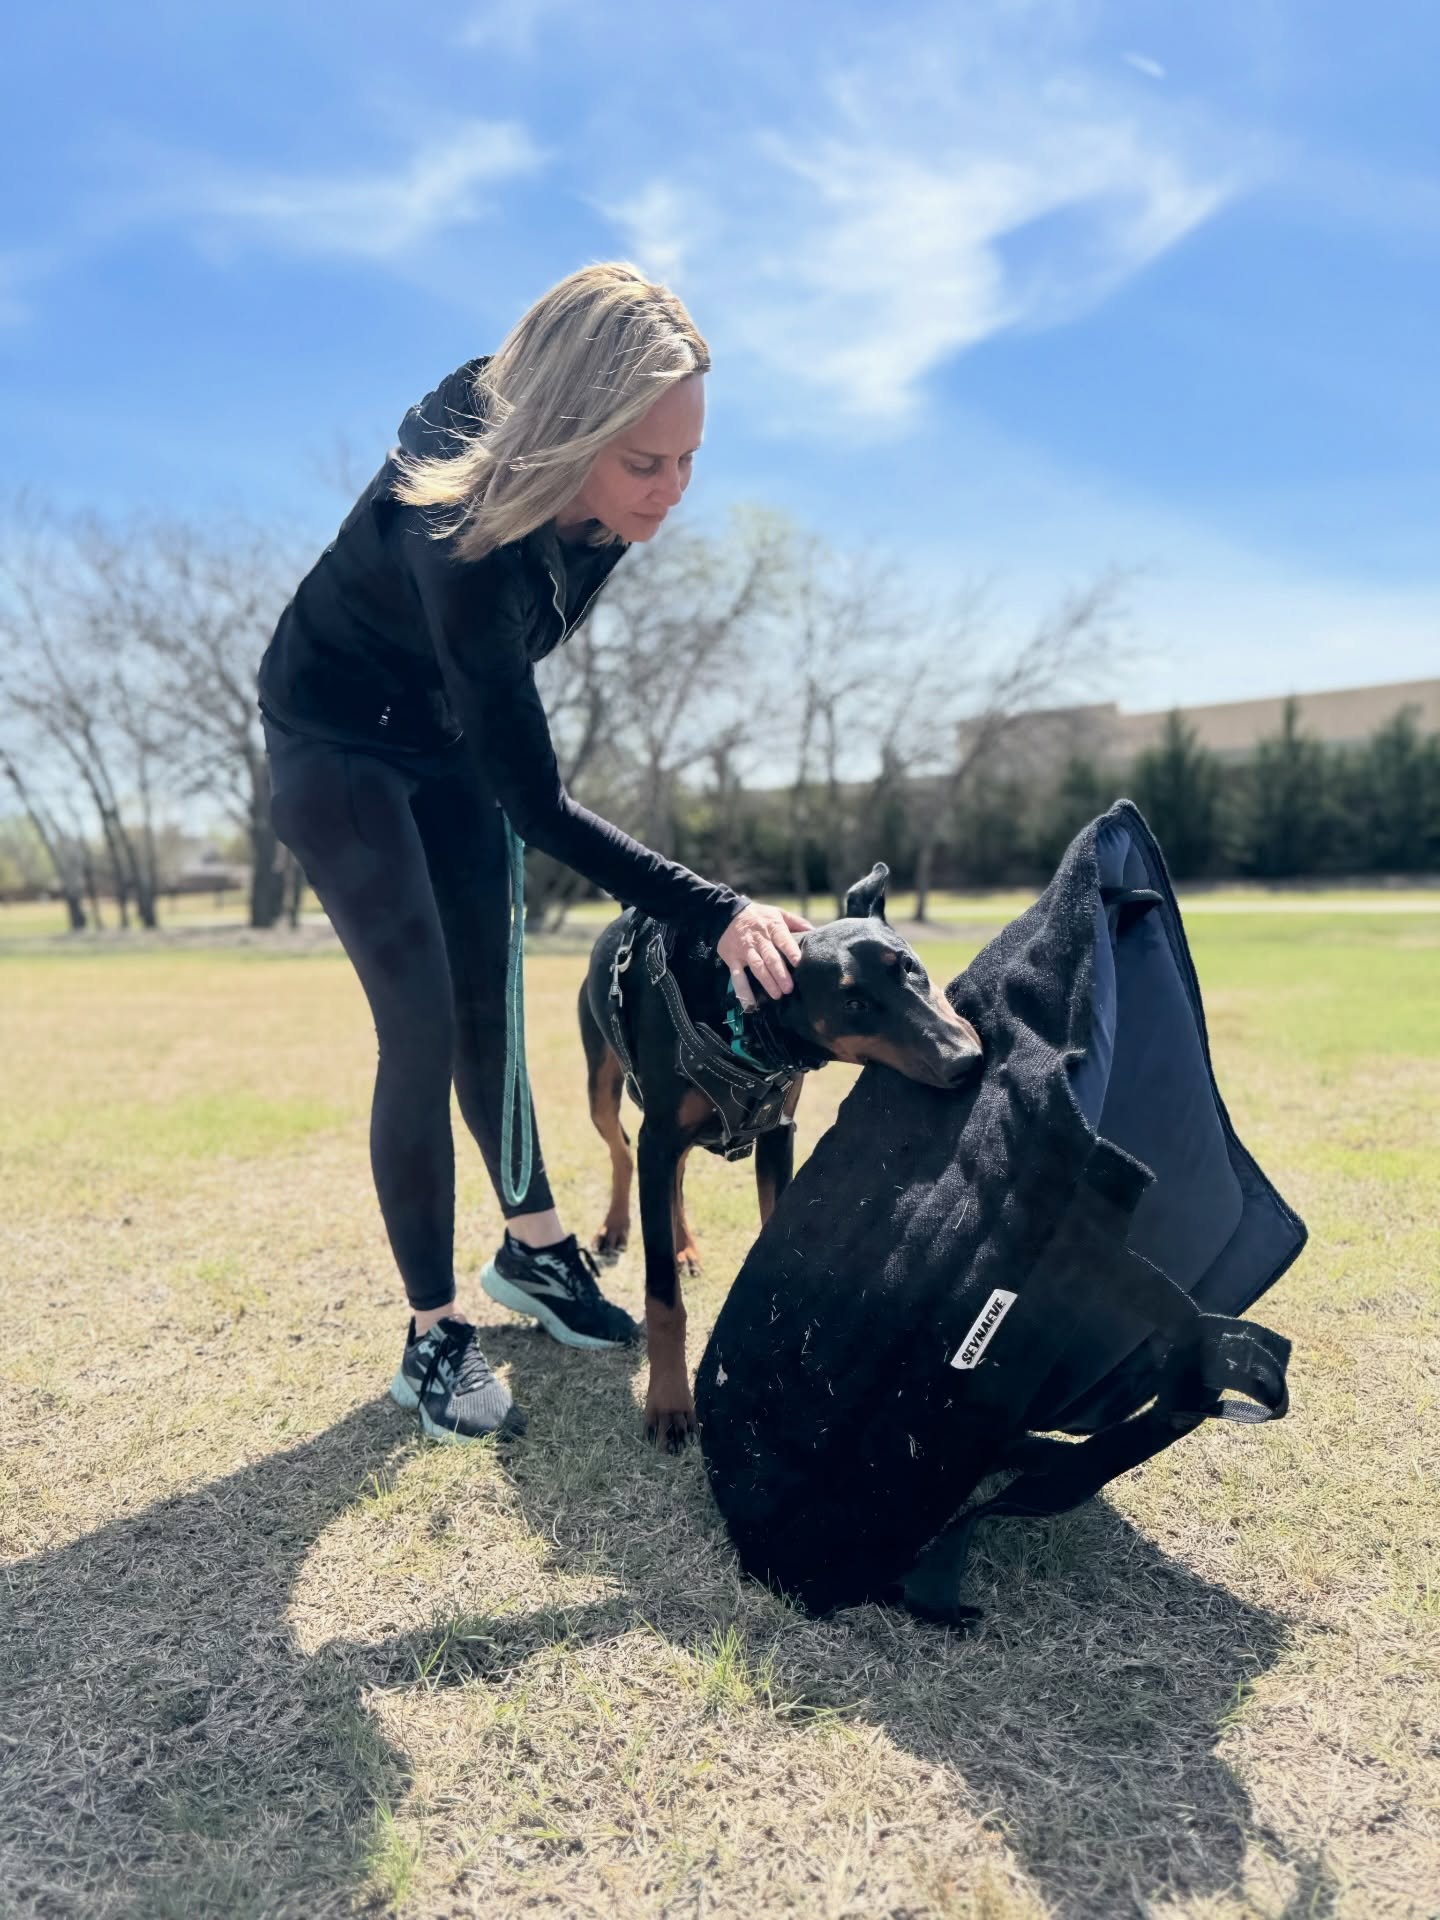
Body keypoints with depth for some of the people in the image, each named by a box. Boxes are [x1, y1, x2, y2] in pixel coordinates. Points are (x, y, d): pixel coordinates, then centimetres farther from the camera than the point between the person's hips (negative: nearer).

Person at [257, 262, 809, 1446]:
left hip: (452, 732, 6)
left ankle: (535, 1246, 23)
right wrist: (719, 916, -39)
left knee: (486, 1003, 9)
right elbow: (540, 808, -35)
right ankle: (434, 1333, -1)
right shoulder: (459, 539, -40)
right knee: (422, 1024, -13)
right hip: (339, 742, -6)